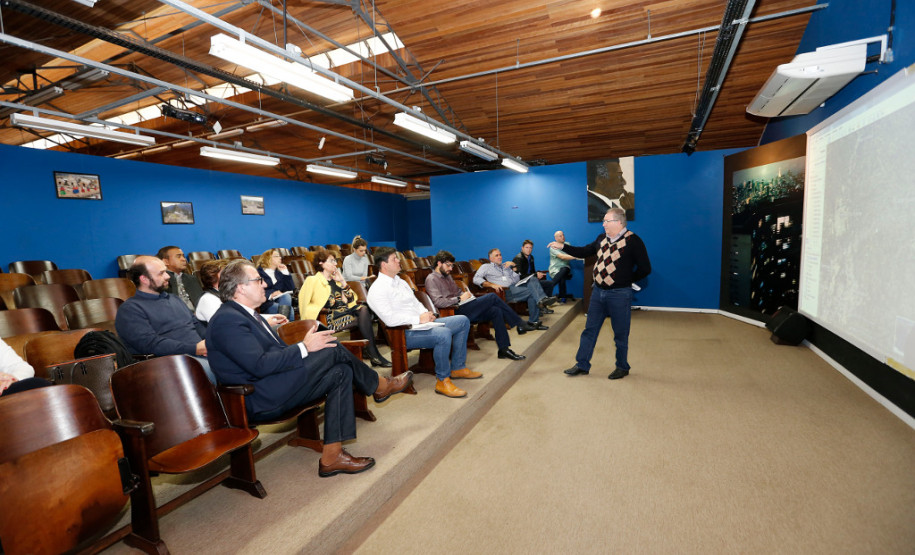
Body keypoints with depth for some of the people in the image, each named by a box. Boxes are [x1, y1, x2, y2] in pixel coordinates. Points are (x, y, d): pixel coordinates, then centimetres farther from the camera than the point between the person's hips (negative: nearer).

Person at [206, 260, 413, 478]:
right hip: (262, 401, -10)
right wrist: (304, 347, -18)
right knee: (333, 350, -16)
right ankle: (379, 386, 8)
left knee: (341, 372, -5)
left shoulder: (244, 314, 17)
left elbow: (276, 352, 18)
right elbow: (259, 365, -25)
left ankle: (332, 456, -4)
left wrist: (304, 345, 2)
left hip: (274, 389, 10)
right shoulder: (227, 320, -15)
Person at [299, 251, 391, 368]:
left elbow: (351, 300, 18)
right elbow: (305, 305, -6)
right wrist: (323, 309, -17)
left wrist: (342, 282, 9)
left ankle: (373, 353, -32)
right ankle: (374, 355, -25)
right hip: (331, 318, -6)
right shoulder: (313, 281, 4)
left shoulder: (335, 279, 23)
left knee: (363, 309, -26)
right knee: (363, 319, -26)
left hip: (345, 311, 6)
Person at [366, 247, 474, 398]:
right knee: (444, 334, -35)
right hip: (405, 333, -10)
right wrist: (419, 319, -18)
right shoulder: (377, 289, -12)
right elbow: (390, 319, -22)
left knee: (463, 321, 7)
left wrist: (426, 314, 2)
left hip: (421, 324, 10)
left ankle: (458, 368, 13)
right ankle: (442, 380, -18)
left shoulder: (400, 282, 18)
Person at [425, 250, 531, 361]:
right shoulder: (432, 279, -6)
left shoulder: (447, 276, 23)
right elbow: (438, 302, -19)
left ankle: (504, 349, -7)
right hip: (456, 312, -9)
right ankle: (520, 324, -3)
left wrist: (466, 294, 6)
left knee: (496, 311, -11)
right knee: (492, 297, -15)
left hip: (463, 308, 9)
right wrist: (460, 299, -15)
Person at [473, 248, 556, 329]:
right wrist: (492, 285, -16)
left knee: (533, 280, -26)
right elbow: (476, 279, -3)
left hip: (516, 286, 5)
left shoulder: (506, 266, 31)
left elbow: (517, 279, 22)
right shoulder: (486, 267, 15)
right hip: (505, 291, -5)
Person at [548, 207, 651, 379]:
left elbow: (645, 268, -11)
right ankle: (582, 365, 21)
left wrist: (627, 280, -4)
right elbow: (584, 252, 18)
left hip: (620, 294, -6)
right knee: (589, 329, 10)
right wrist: (563, 247, 10)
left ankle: (622, 367, 27)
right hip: (598, 291, 6)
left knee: (620, 333, 8)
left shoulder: (633, 241, -12)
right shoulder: (602, 238, 8)